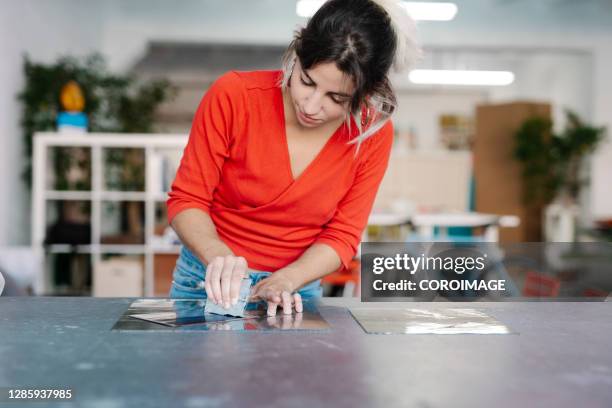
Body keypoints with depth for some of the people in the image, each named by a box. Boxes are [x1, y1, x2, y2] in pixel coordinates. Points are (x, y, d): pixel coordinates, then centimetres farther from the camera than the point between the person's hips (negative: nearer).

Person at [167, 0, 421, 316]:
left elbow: (341, 236, -4)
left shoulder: (373, 133, -11)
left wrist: (285, 281, -21)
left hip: (295, 293, 2)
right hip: (211, 285, -2)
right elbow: (186, 200, -8)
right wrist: (217, 255, -27)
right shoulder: (233, 96, -15)